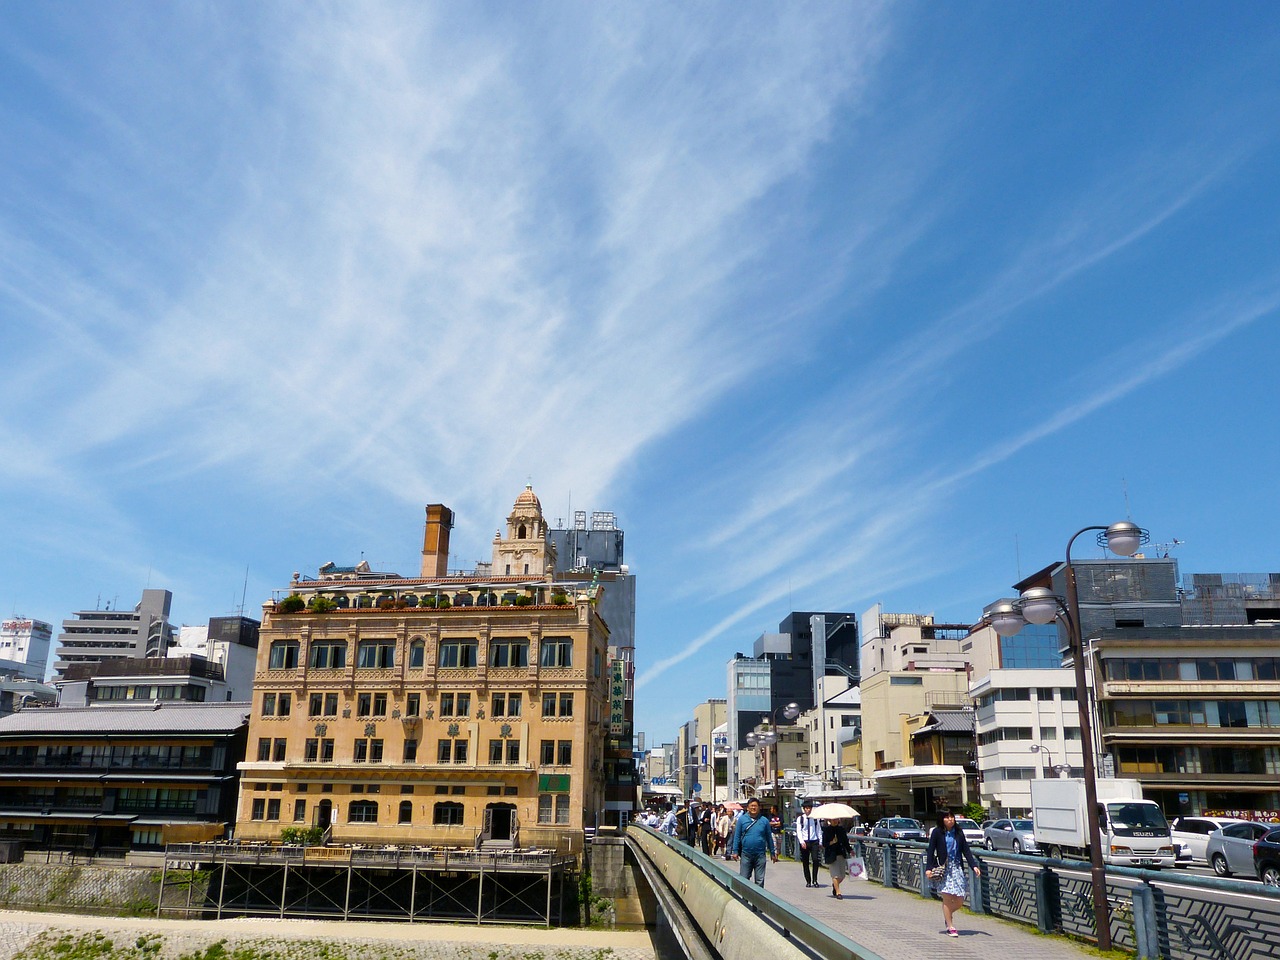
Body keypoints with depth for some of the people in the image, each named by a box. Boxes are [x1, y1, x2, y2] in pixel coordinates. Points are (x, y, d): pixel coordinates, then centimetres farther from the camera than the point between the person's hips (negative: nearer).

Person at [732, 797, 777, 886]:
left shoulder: (764, 820, 2)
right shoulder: (742, 819, 0)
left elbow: (769, 838, 8)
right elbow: (737, 836, 2)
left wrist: (772, 853, 11)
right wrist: (735, 851, -2)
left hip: (760, 855, 0)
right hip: (746, 854, 0)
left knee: (760, 880, 6)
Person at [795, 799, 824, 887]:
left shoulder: (815, 818, 6)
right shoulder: (800, 819, 2)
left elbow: (819, 830, 13)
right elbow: (798, 831, -3)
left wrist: (820, 842, 9)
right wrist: (802, 842, -16)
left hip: (814, 841, 0)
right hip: (804, 842, 0)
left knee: (816, 860, -13)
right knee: (805, 863, 4)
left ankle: (815, 880, -3)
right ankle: (808, 881, 16)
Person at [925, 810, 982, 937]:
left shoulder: (959, 832, 6)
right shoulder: (937, 832, -3)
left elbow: (966, 850, 7)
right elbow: (931, 851, -4)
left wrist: (974, 866, -4)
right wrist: (929, 868, -13)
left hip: (958, 868, 3)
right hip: (943, 869, -3)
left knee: (960, 901, 3)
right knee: (947, 898, -5)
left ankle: (947, 914, 32)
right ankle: (950, 927, 7)